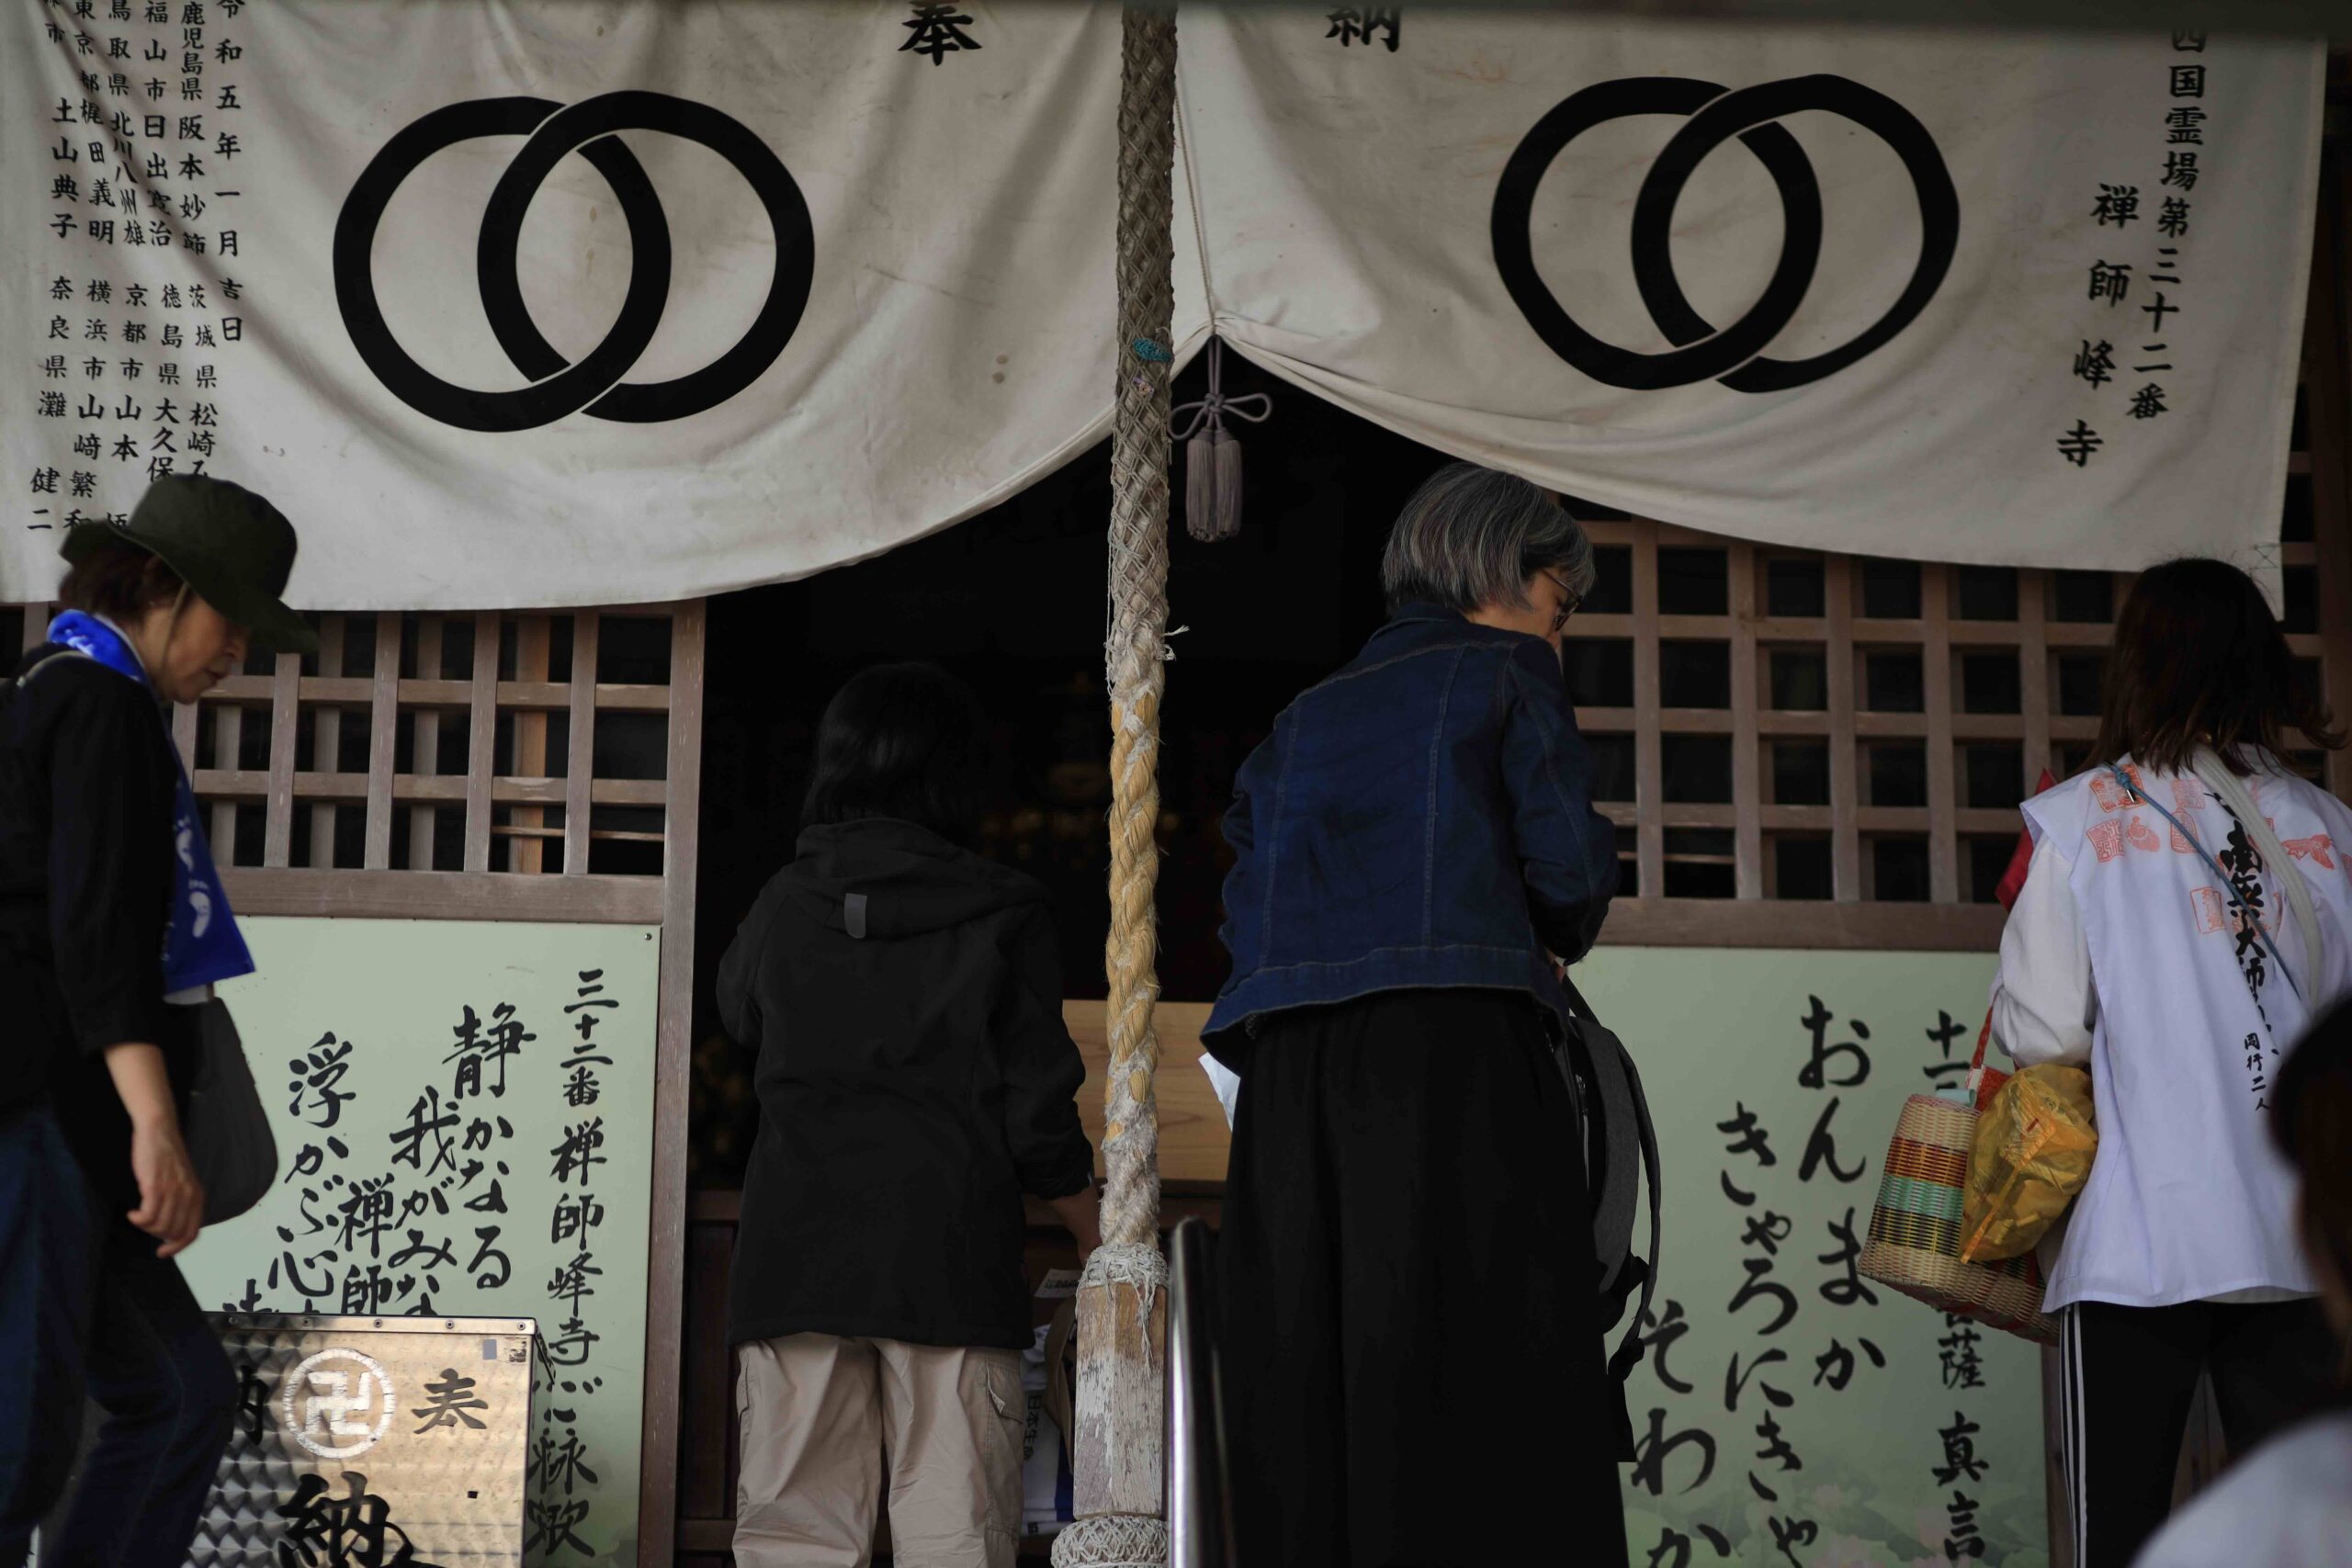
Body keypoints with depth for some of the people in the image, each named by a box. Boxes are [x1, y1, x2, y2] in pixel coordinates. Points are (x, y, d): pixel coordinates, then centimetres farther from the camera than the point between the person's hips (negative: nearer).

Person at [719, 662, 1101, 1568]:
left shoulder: (782, 907, 7)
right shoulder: (1002, 914, 0)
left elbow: (737, 1017, 30)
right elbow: (1038, 1116, -1)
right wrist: (1096, 1246, 12)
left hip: (794, 1255, 2)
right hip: (950, 1258, -2)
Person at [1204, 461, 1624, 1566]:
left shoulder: (1302, 719, 26)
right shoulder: (1505, 672, 9)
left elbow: (1249, 914, 18)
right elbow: (1571, 867, -1)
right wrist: (1555, 937, 18)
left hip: (1287, 1079, 6)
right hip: (1455, 1057, -5)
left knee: (1306, 1400, 2)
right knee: (1480, 1390, -8)